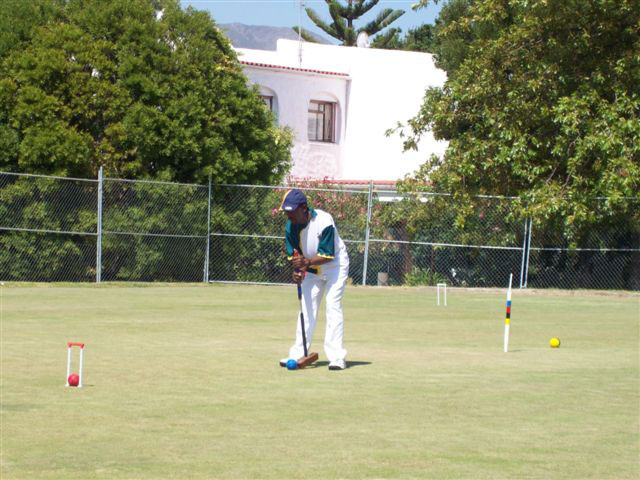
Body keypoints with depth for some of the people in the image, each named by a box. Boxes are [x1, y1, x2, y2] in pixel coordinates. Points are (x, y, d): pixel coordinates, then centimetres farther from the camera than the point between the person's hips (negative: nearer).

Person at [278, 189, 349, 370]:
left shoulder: (324, 221, -30)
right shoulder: (291, 227, -12)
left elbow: (328, 255, -30)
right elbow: (293, 254, -7)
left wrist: (306, 262, -44)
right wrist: (298, 271, -27)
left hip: (335, 266, -6)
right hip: (311, 270, 6)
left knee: (333, 305, -15)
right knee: (307, 307, 5)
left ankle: (337, 357, -16)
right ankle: (298, 354, 10)